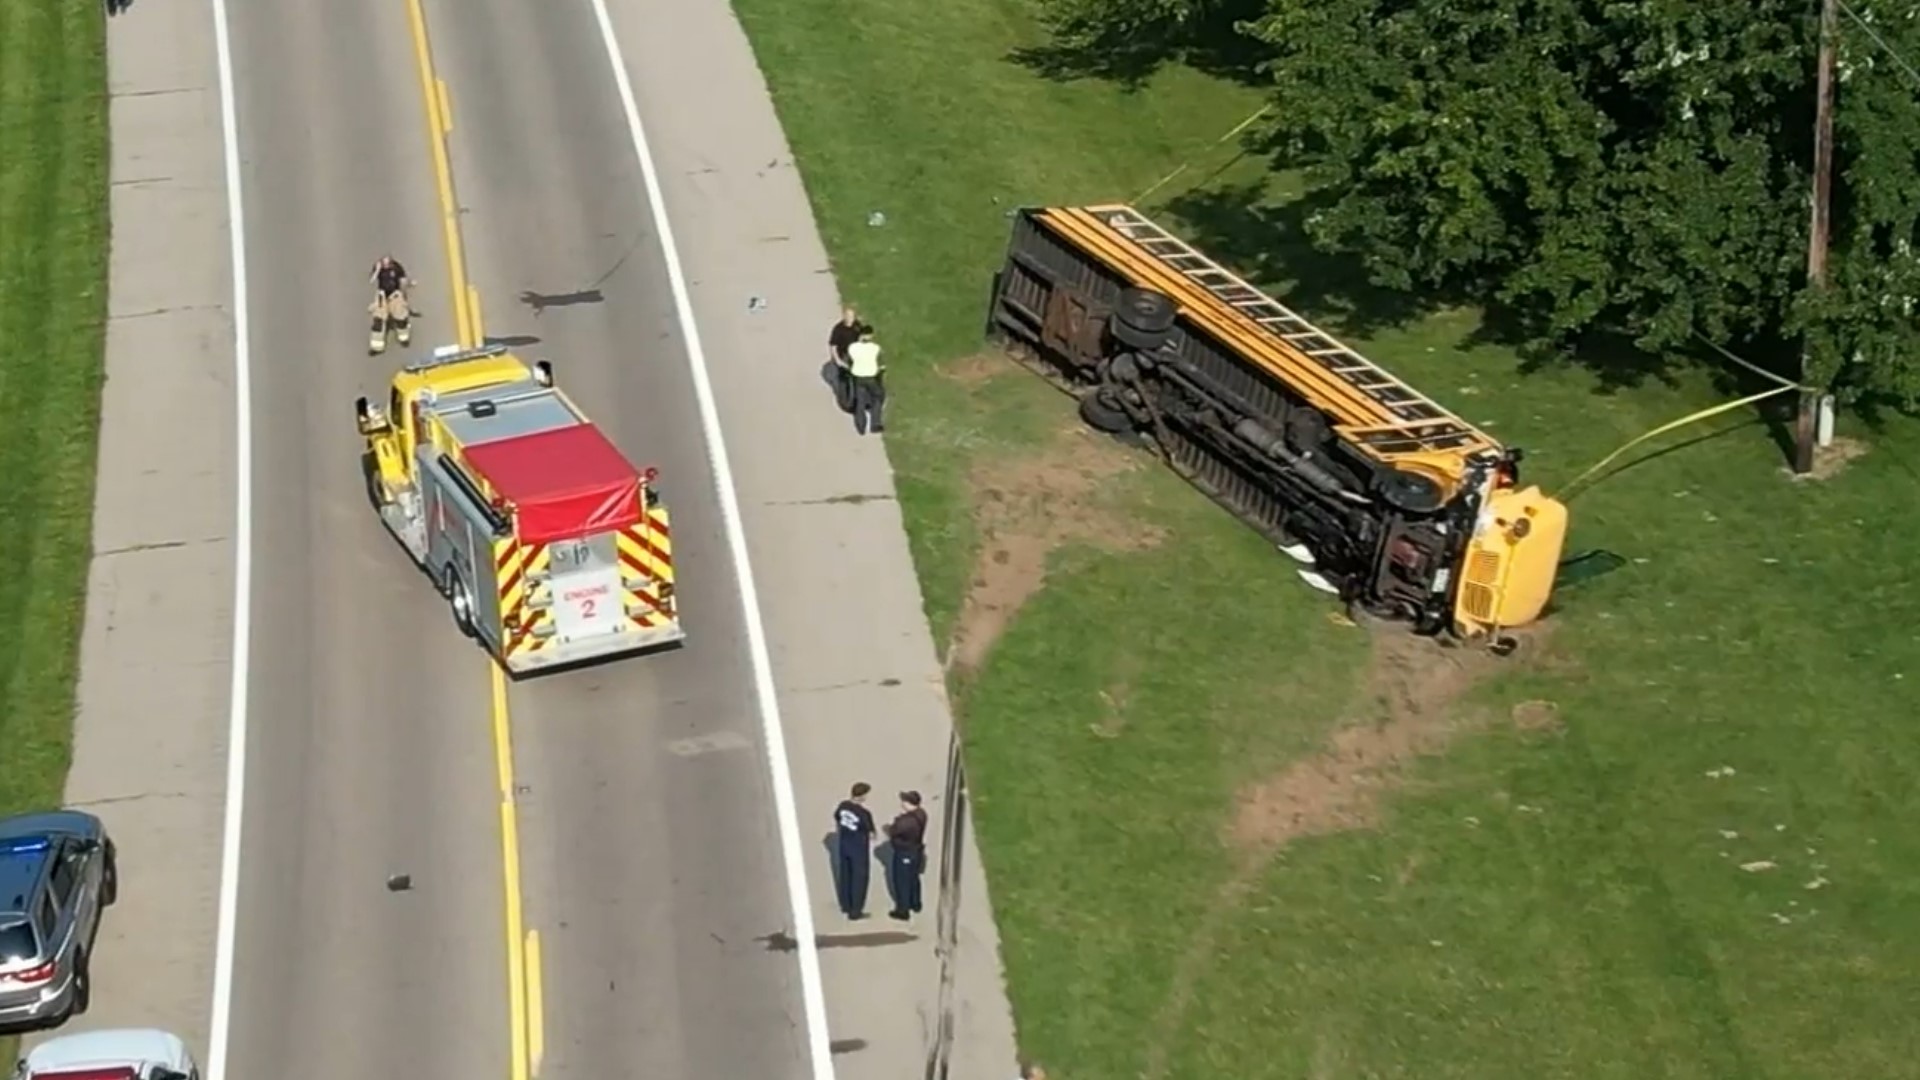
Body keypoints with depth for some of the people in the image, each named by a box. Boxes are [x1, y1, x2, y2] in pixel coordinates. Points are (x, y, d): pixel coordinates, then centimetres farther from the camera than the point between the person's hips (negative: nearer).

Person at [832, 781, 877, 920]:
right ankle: (855, 911, 11)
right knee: (859, 878, 7)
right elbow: (871, 834, -18)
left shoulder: (843, 805, -7)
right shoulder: (864, 813, -26)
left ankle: (846, 906, 35)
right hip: (859, 848, -6)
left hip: (843, 845, 6)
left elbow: (836, 821, 9)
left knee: (844, 875, 21)